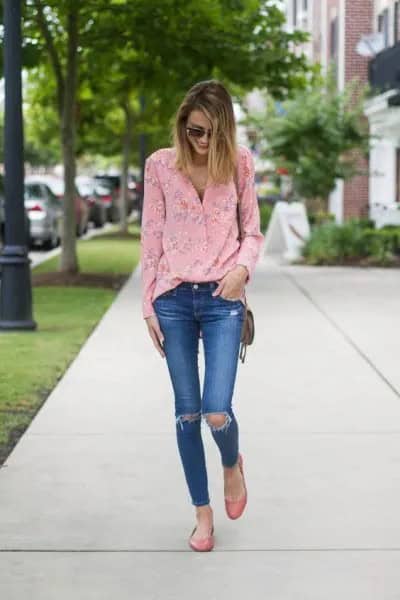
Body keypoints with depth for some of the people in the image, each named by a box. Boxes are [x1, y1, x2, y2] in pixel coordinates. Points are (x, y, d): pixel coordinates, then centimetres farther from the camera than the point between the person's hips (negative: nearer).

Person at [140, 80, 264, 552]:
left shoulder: (240, 163, 1)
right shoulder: (160, 164, 1)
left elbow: (252, 230, 8)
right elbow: (151, 237, 4)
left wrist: (243, 266, -14)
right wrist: (149, 306, 2)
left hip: (222, 299, -1)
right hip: (173, 298, 1)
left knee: (217, 411, -12)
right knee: (187, 412, 5)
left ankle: (232, 464, 24)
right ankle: (202, 512, 19)